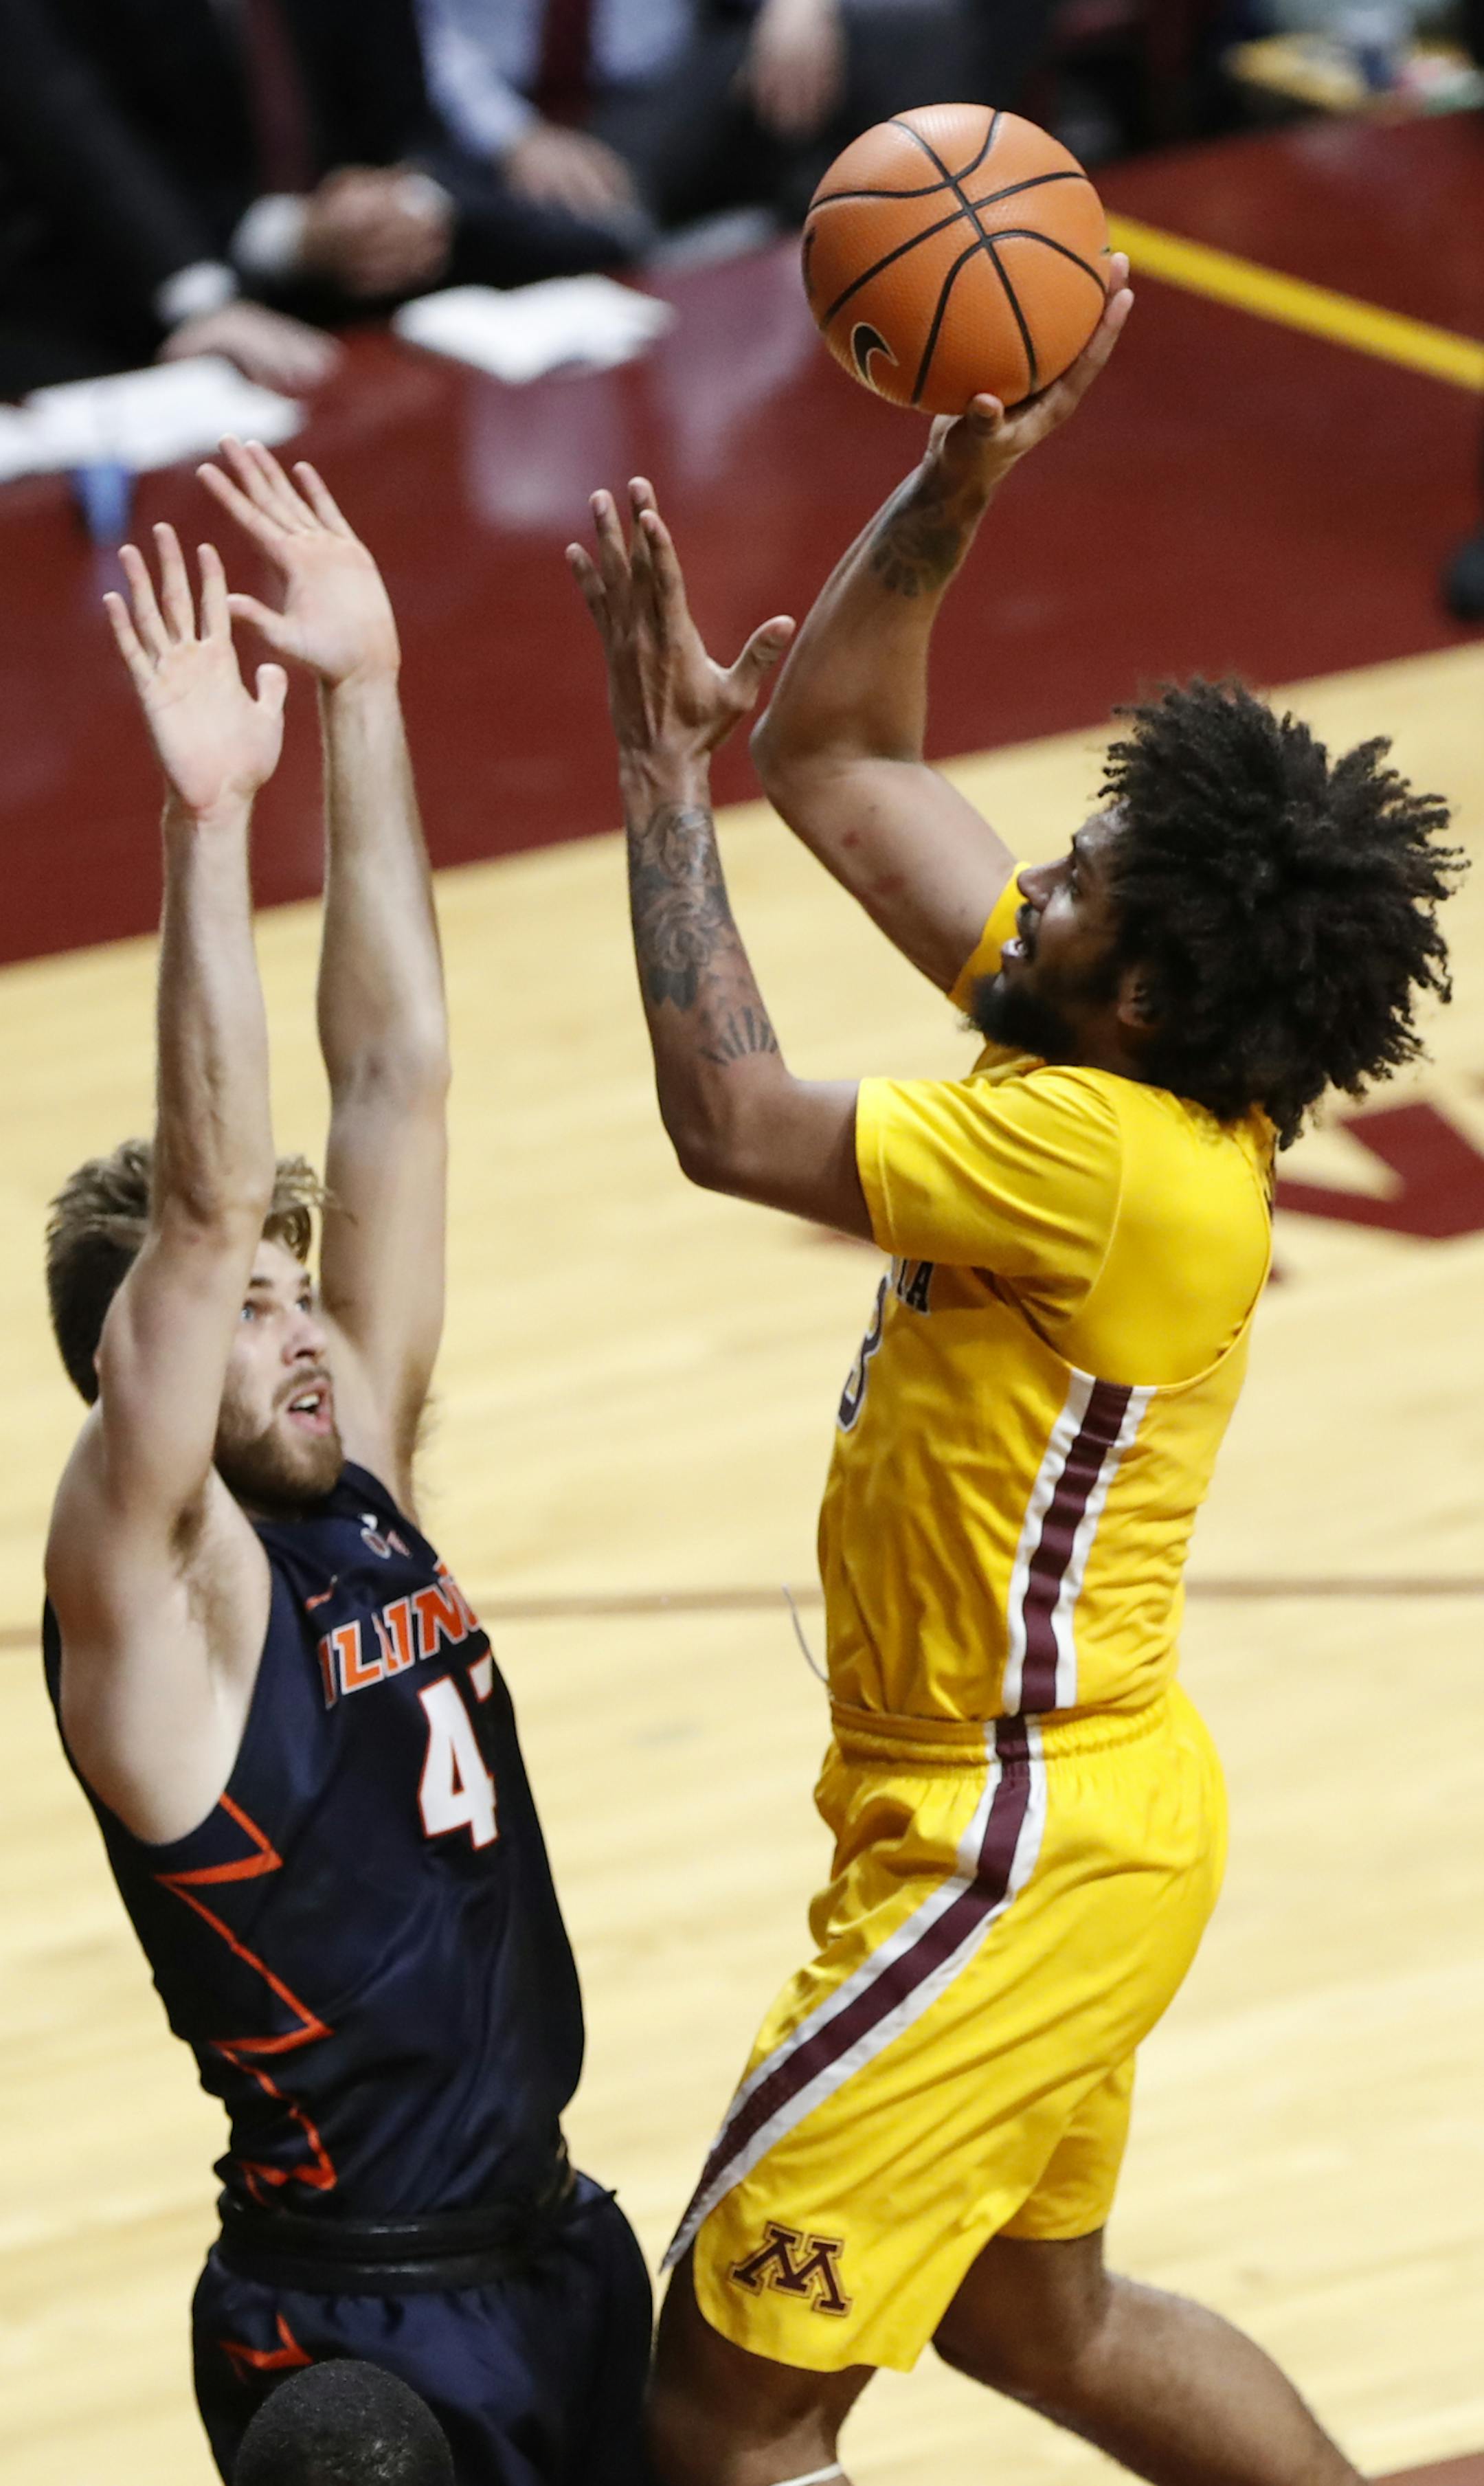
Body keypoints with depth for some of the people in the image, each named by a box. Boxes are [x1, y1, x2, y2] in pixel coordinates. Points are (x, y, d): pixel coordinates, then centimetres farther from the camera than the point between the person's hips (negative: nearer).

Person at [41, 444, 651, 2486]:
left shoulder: (353, 1492, 6)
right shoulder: (145, 1581, -12)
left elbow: (395, 1080, 3)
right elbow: (203, 1205, -25)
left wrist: (365, 695, -2)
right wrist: (209, 818, -32)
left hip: (553, 2243, 8)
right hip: (355, 2320, -8)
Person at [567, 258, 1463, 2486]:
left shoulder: (1109, 1160, -27)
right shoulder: (1123, 1056, -1)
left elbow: (733, 1122, -28)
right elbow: (844, 752, 6)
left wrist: (665, 765, -22)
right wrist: (959, 484, -7)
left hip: (1024, 1851, -10)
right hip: (1064, 1801, 10)